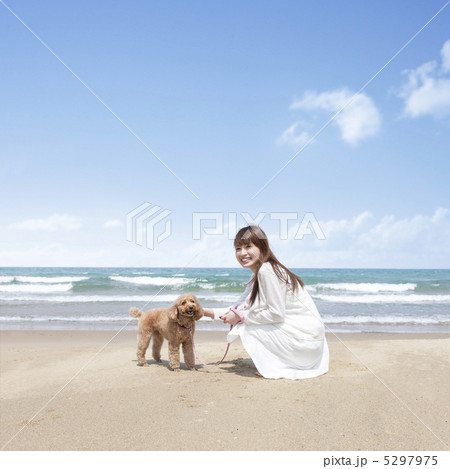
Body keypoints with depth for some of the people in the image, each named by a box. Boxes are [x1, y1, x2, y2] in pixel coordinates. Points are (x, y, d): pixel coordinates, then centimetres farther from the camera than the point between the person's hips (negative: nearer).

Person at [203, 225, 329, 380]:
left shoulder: (267, 270, -18)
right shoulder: (257, 275, 13)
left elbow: (276, 314, -21)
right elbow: (240, 307, 14)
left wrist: (241, 317, -12)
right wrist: (205, 311, 10)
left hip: (305, 338, -10)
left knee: (247, 329, -12)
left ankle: (276, 368, 4)